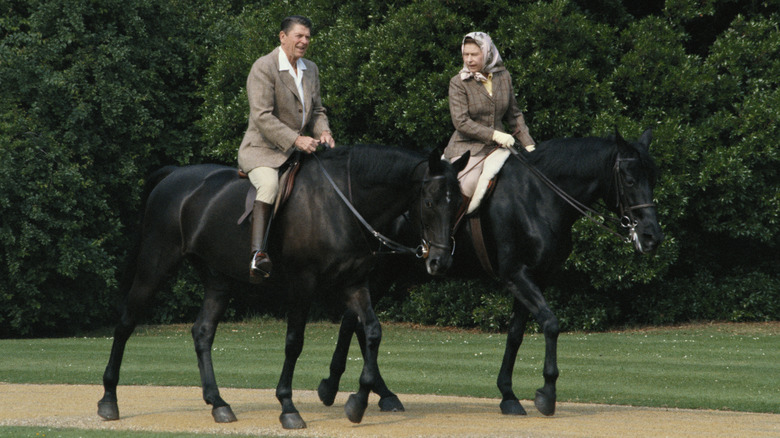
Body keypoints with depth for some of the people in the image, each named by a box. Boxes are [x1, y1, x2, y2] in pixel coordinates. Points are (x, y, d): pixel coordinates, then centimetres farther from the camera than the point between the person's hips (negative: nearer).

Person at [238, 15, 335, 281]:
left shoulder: (311, 70, 13)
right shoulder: (263, 68, -11)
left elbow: (316, 110, 22)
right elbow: (262, 116, -19)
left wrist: (323, 131, -2)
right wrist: (296, 140, -27)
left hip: (297, 150, 8)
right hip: (262, 150, -8)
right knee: (269, 183, -36)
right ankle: (258, 255, -48)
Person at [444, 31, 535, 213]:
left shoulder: (503, 77, 8)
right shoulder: (458, 82, -4)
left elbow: (514, 115, 17)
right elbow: (461, 121, -12)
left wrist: (528, 144, 8)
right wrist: (494, 135, -19)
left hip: (497, 146, 4)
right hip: (467, 146, -4)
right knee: (467, 187, -26)